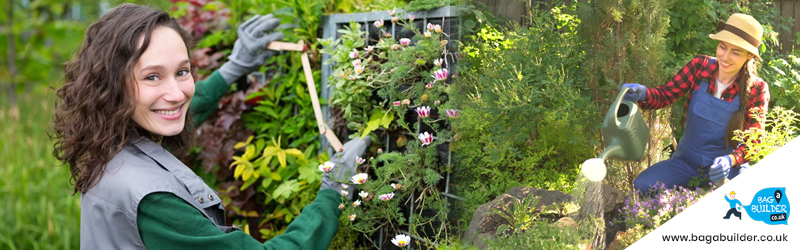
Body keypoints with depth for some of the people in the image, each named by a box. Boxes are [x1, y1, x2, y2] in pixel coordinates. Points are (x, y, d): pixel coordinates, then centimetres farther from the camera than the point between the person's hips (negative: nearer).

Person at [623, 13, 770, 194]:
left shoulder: (756, 90, -11)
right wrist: (642, 93, -26)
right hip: (686, 162, 2)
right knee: (643, 185, -25)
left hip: (729, 168, -2)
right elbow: (665, 95, -2)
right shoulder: (699, 66, -7)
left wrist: (731, 159, -33)